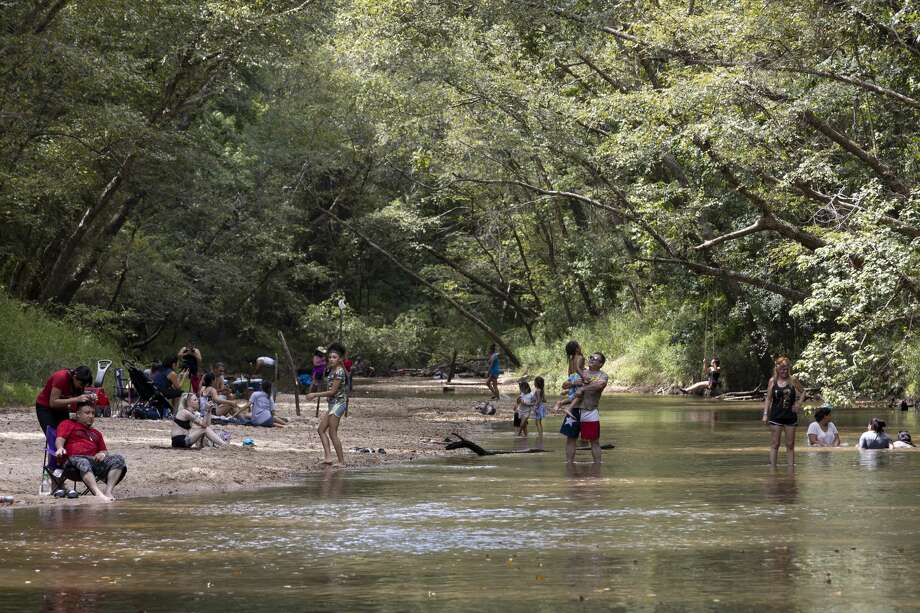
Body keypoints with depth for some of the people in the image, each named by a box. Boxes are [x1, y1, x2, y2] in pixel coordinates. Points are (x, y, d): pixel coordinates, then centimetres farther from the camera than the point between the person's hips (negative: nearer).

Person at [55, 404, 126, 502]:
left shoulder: (96, 433, 39)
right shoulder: (67, 424, 24)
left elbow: (104, 451, 31)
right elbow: (60, 439, 7)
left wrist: (102, 454, 4)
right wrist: (60, 448, -18)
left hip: (95, 460, 5)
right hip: (75, 458, -5)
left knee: (118, 459, -22)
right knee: (83, 463, -43)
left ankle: (108, 491, -38)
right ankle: (98, 494, -63)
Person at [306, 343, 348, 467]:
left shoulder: (339, 372, -16)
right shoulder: (331, 370, 13)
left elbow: (333, 391, -19)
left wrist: (315, 395, -16)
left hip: (338, 403, -10)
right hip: (332, 404, 10)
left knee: (332, 433, -7)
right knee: (321, 429, 9)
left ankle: (341, 461, -3)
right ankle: (328, 456, 5)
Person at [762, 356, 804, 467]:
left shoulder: (793, 380, 1)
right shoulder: (772, 381, 1)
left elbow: (802, 392, 15)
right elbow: (768, 399, 4)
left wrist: (799, 403, -1)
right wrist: (765, 414, -3)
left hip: (790, 416, 1)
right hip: (776, 416, -1)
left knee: (790, 445, 4)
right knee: (775, 444, -2)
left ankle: (791, 466, 7)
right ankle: (772, 466, 0)